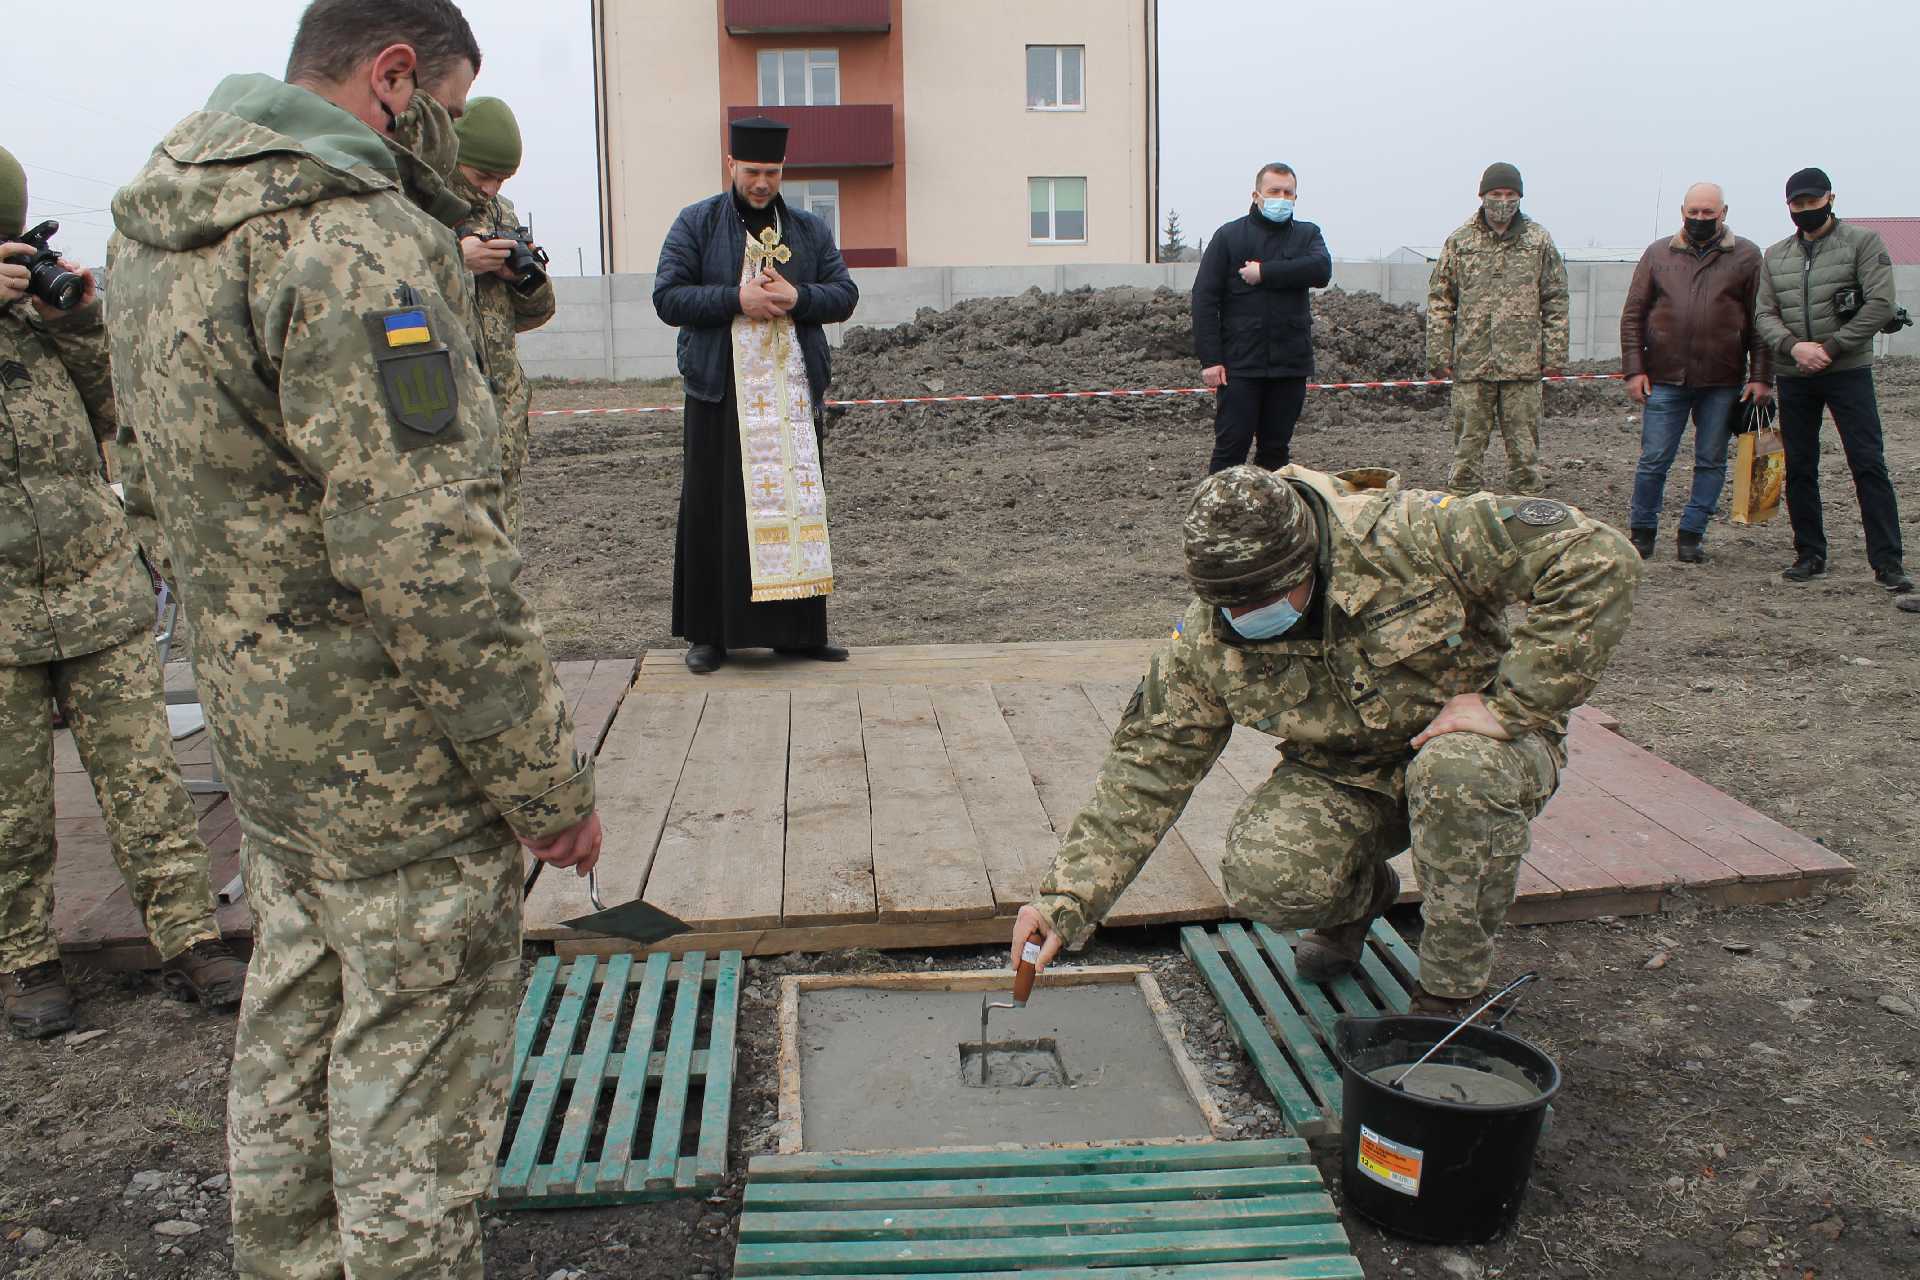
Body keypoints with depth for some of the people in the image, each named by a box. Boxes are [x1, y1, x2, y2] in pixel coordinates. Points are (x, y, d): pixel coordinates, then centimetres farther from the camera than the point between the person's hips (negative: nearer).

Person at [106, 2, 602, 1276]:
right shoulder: (354, 243, -22)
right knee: (417, 1072, 6)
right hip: (397, 768, -9)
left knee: (296, 1029, 23)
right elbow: (431, 564, -26)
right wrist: (551, 785, -18)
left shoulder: (152, 234, 9)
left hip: (263, 742, 9)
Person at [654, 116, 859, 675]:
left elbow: (844, 293, 8)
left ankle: (798, 629, 11)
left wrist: (796, 298, -11)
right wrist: (738, 300, -16)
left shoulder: (809, 229, 14)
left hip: (794, 389, 3)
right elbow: (668, 297, -4)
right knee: (717, 508, -2)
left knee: (799, 500, 3)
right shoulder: (696, 224, 5)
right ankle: (709, 633, 6)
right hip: (722, 390, -3)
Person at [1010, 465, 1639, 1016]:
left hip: (1476, 743, -2)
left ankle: (1451, 994, -12)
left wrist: (1512, 704, -27)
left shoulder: (1413, 535, -28)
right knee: (1262, 877, -27)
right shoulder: (1204, 642, -15)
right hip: (1347, 780, 2)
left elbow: (1597, 558, -27)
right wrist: (1066, 899, -18)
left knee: (1458, 772, -38)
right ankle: (1360, 893, 13)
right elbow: (1147, 771, -10)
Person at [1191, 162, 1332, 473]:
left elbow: (1321, 269, -10)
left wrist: (1264, 273, -14)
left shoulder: (1307, 234, 12)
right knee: (1231, 446, -4)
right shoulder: (1229, 236, 5)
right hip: (1240, 363, -3)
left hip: (1290, 364, 3)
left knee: (1277, 449, 8)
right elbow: (1204, 299, -1)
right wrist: (1209, 358, -10)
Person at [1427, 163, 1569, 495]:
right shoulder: (1460, 241, 6)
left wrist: (1555, 355, 1)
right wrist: (1439, 353, 0)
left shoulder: (1539, 240, 7)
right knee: (1467, 442, 4)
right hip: (1471, 362, 0)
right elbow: (1440, 300, 6)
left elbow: (1556, 302, 7)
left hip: (1523, 363, 0)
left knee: (1524, 444, 5)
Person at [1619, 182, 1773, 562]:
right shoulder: (1658, 254, 8)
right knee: (1654, 459, 0)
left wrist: (1761, 377, -3)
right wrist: (1634, 368, -1)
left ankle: (1691, 534, 14)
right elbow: (1633, 315, 7)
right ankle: (1642, 532, 14)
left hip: (1723, 382, 0)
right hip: (1665, 379, 0)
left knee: (1711, 462, 5)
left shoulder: (1746, 256, 6)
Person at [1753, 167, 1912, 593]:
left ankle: (1888, 562, -5)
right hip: (1794, 377, 4)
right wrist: (1794, 347, -13)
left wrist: (1830, 347, -13)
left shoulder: (1862, 242, 0)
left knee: (1868, 464, -7)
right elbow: (1763, 314, 5)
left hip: (1848, 371, -4)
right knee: (1799, 469, 7)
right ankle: (1810, 556, 16)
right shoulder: (1775, 256, 12)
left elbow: (1880, 304, -8)